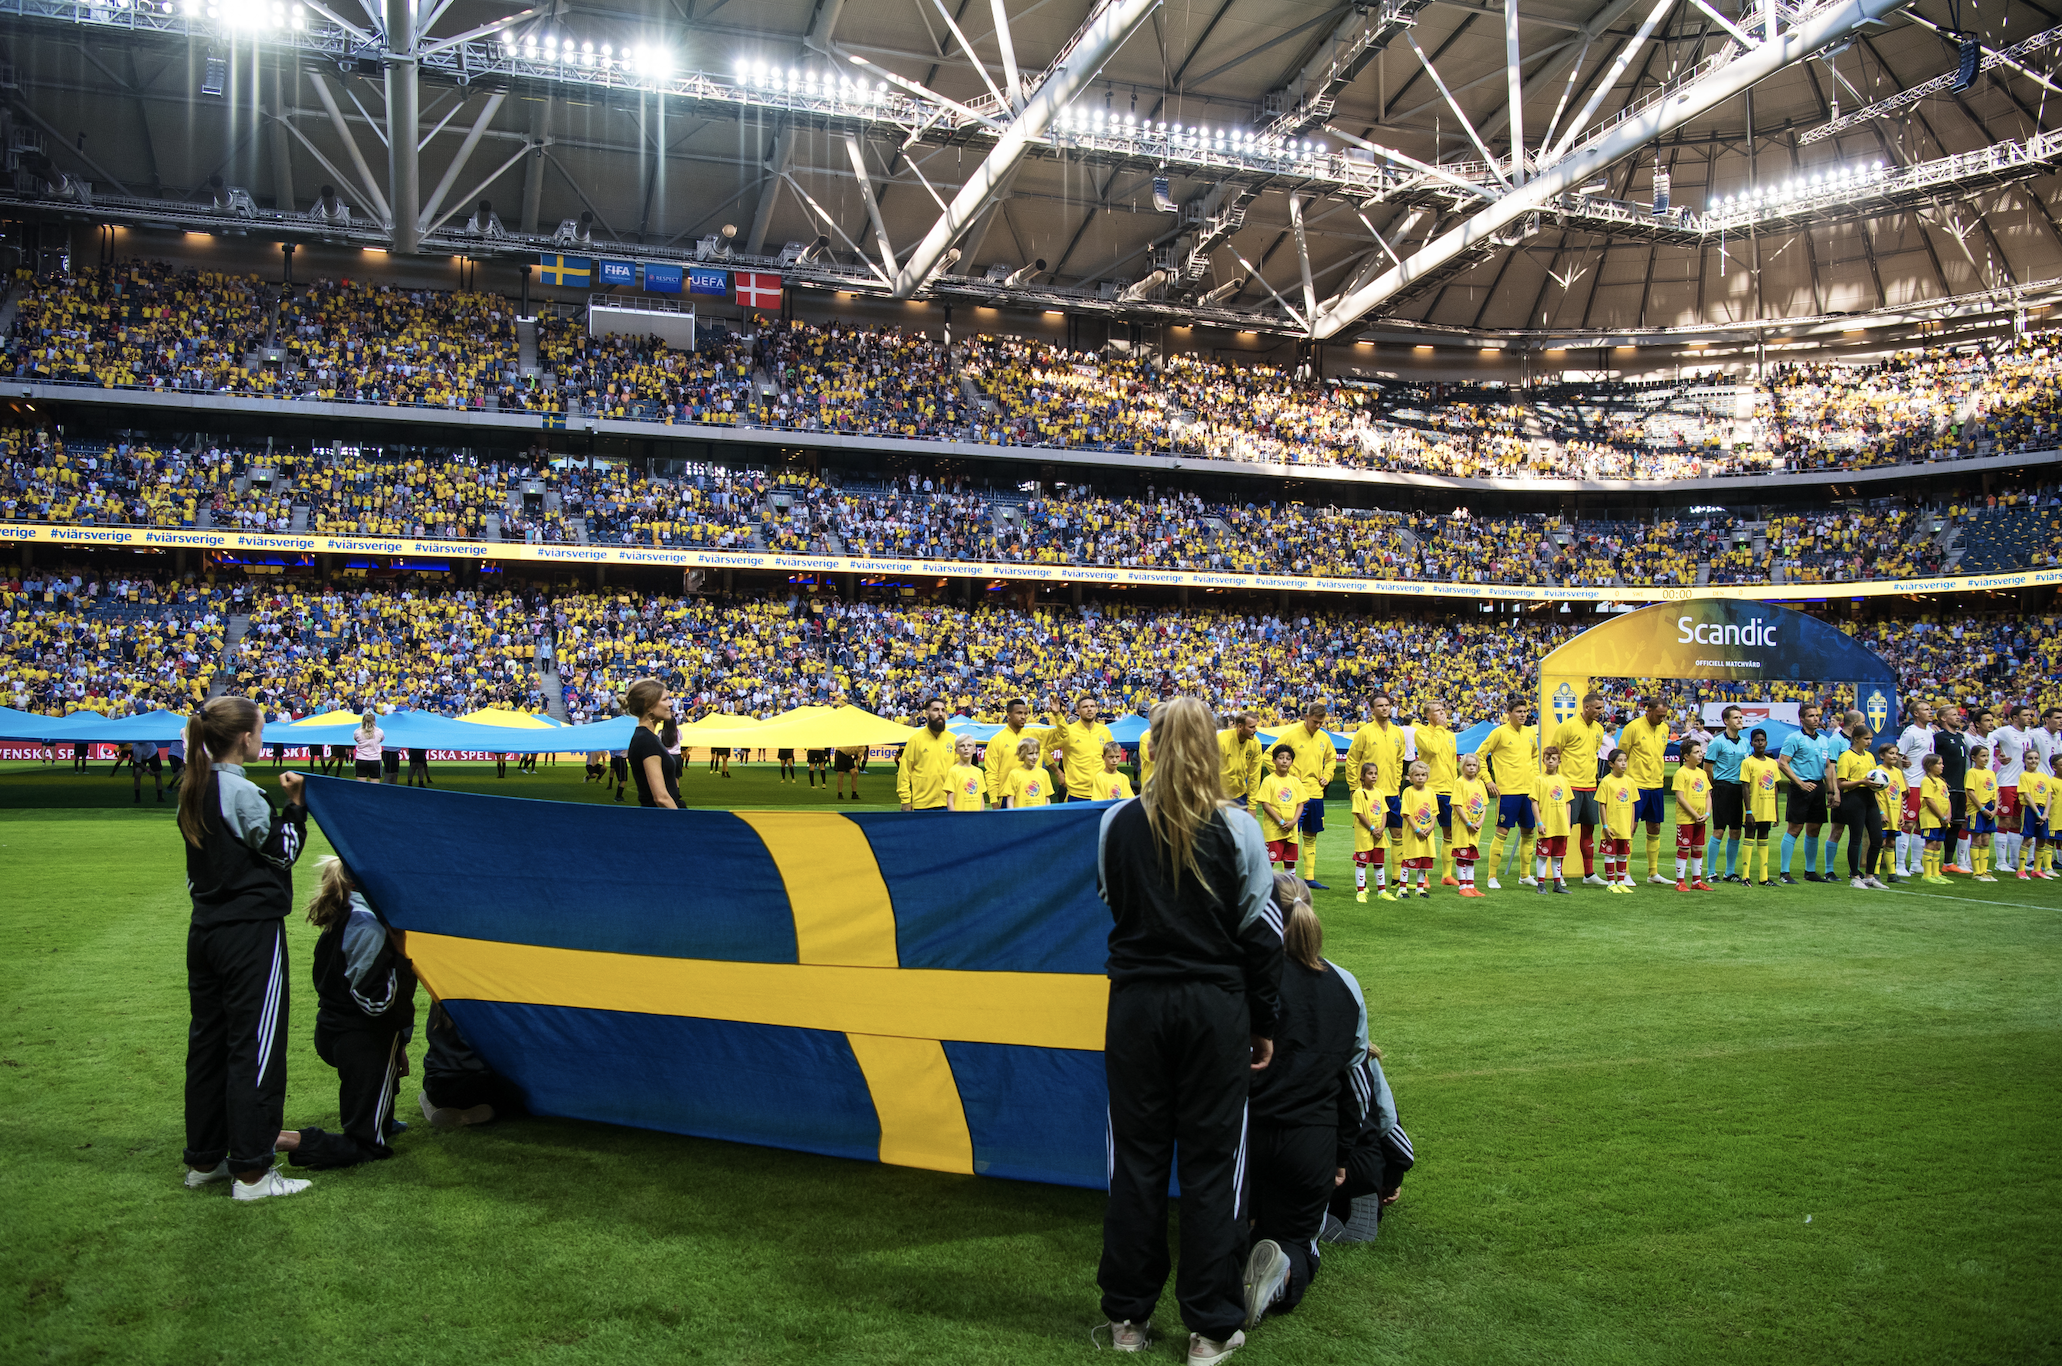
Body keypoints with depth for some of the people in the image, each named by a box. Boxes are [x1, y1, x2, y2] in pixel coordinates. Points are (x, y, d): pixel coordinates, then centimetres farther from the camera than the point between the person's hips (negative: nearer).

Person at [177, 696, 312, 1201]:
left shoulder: (193, 792, 9)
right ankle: (252, 1171, 0)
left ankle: (204, 1159, 25)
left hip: (206, 932, 9)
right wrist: (295, 804, -3)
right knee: (256, 1046, -3)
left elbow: (226, 851, 14)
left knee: (207, 1042, 15)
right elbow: (282, 853, -10)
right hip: (251, 934, -9)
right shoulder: (243, 793, -17)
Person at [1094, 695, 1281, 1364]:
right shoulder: (1237, 829, -8)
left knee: (1136, 1156, 10)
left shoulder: (1117, 824, -3)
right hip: (1215, 1003, -1)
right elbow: (1260, 932, -3)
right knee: (1211, 1160, 6)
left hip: (1136, 1001, 2)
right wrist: (1264, 1022, 6)